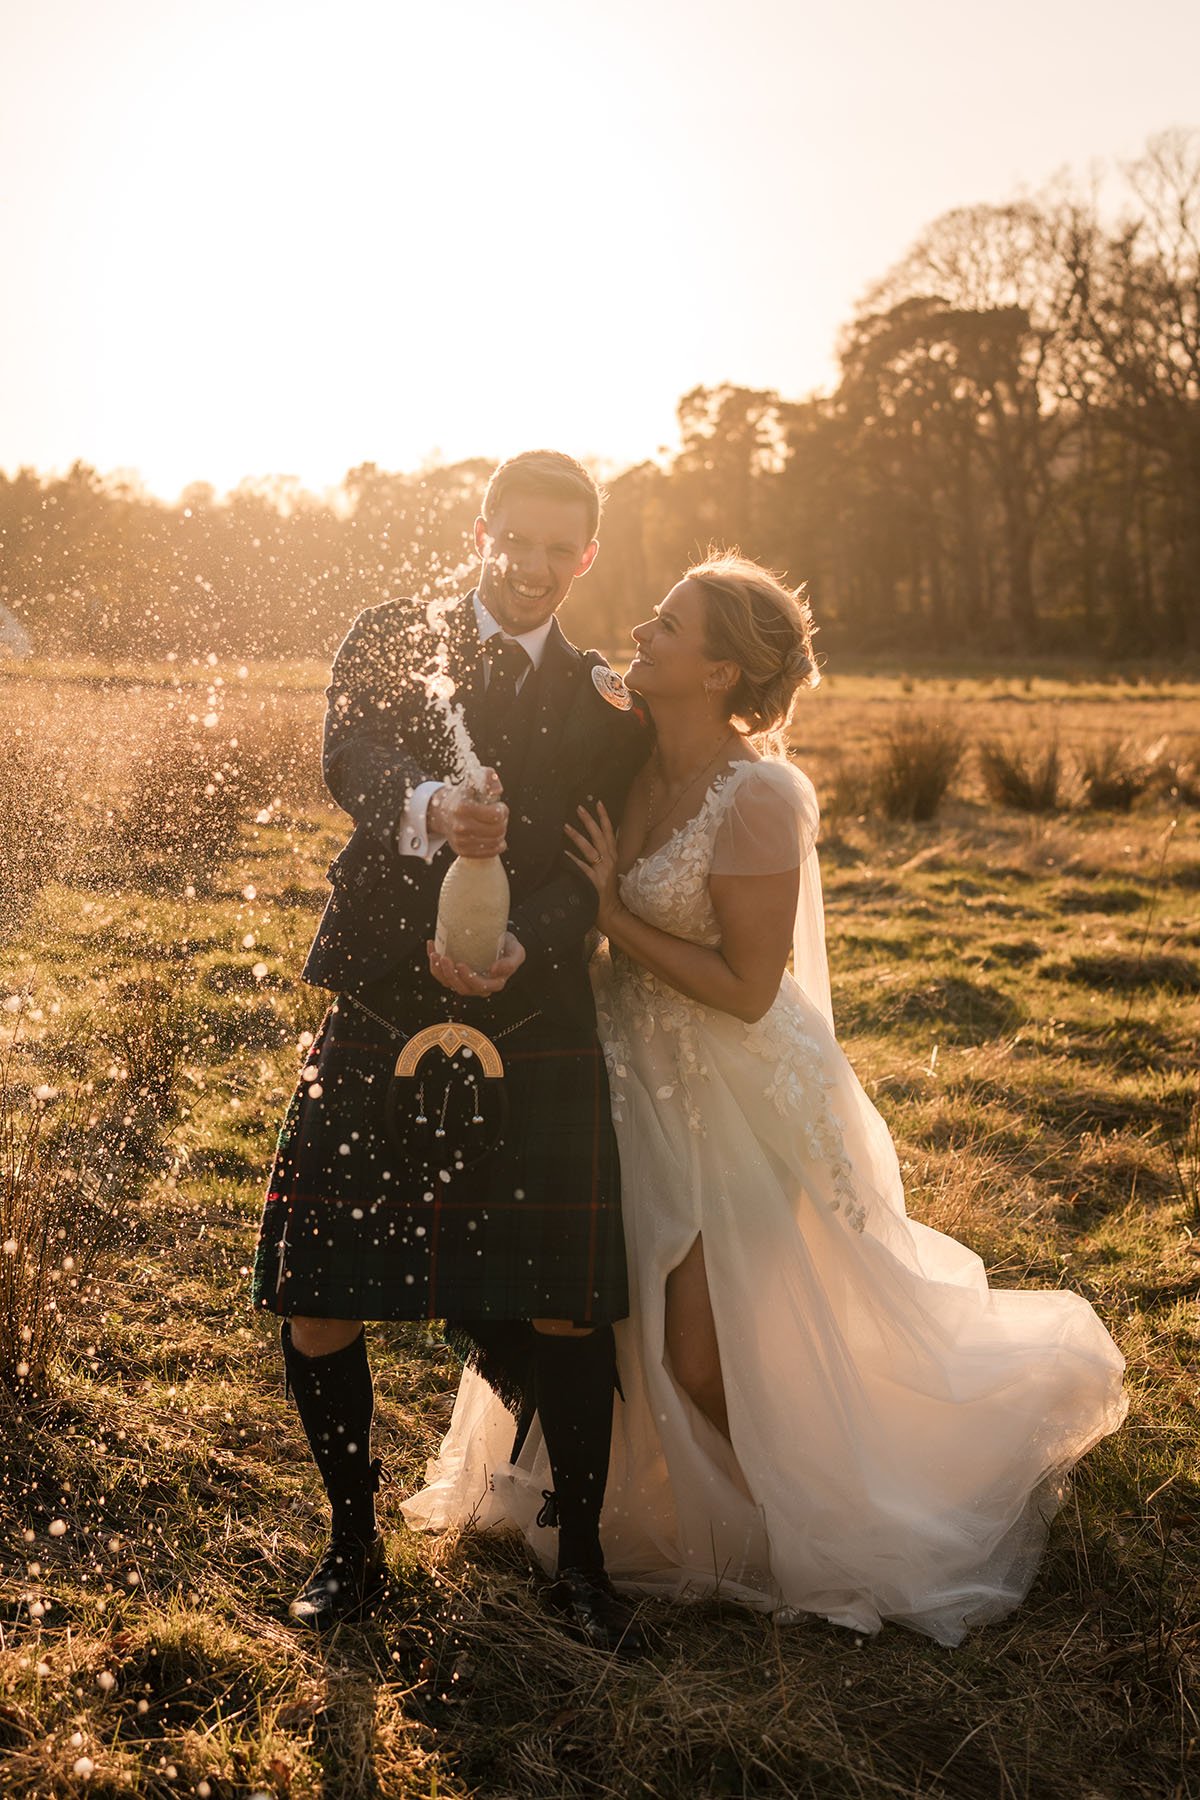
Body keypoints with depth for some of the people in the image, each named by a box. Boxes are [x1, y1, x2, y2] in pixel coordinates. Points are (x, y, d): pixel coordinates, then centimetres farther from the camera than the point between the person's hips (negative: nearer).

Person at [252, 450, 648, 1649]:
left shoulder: (606, 703, 9)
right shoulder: (390, 640, 6)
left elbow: (593, 875, -3)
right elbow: (351, 757, -15)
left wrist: (517, 949, -25)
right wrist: (428, 808, -38)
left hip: (533, 1033, 0)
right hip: (374, 1026, 0)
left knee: (564, 1313, 1)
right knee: (311, 1306, 2)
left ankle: (580, 1561, 23)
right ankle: (353, 1548, 25)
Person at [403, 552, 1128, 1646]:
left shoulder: (758, 797, -24)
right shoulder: (637, 764, -1)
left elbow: (747, 987, -22)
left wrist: (611, 914, -19)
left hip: (735, 1094, -7)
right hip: (646, 1081, 7)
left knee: (704, 1355, 0)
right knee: (628, 1321, 15)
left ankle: (812, 1533, 30)